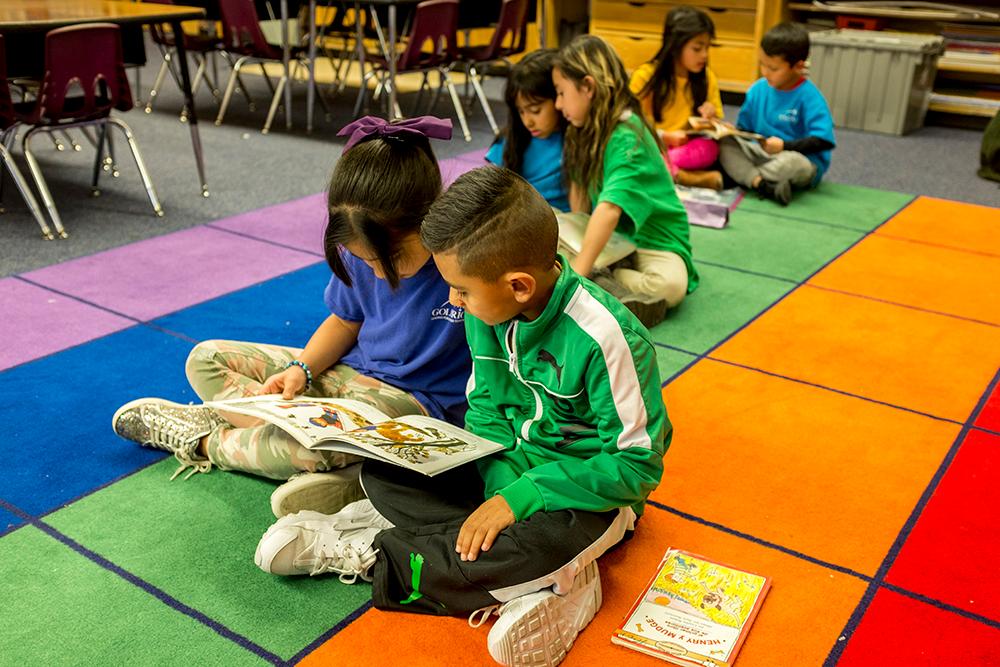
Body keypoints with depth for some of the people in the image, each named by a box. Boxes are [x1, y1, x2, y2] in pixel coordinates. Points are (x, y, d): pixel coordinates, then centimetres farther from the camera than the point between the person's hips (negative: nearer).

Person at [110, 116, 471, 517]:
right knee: (206, 360, 1)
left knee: (307, 444, -36)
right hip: (346, 373, 7)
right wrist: (301, 369, -9)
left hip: (417, 400, -7)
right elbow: (345, 320, 10)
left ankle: (204, 440, -1)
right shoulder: (361, 251, -7)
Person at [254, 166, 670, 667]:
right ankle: (548, 581, -19)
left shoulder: (606, 338, -27)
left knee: (536, 545, -37)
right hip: (509, 467, 7)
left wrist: (520, 498, -28)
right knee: (382, 471, -9)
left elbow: (638, 462, -22)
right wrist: (501, 484, -19)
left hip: (587, 492, -6)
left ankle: (366, 553, -12)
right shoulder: (489, 311, -9)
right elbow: (484, 408, 2)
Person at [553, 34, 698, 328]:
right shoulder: (588, 131, 4)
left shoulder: (627, 138, -24)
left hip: (651, 241, -8)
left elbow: (609, 209, -34)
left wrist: (579, 271, -40)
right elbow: (578, 183, 1)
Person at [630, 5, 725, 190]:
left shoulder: (707, 77, 5)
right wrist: (665, 136, -16)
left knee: (710, 148, -31)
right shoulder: (645, 75, -6)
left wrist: (711, 118, -10)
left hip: (687, 147, 2)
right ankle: (689, 177, -34)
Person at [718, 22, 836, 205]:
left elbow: (824, 140, -19)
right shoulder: (758, 89, 4)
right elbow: (745, 129, 12)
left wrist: (785, 145, -23)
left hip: (802, 158, -6)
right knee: (725, 142, -18)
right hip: (762, 154, 6)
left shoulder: (809, 96, -13)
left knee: (794, 163, -42)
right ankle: (763, 185, -36)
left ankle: (746, 176, -21)